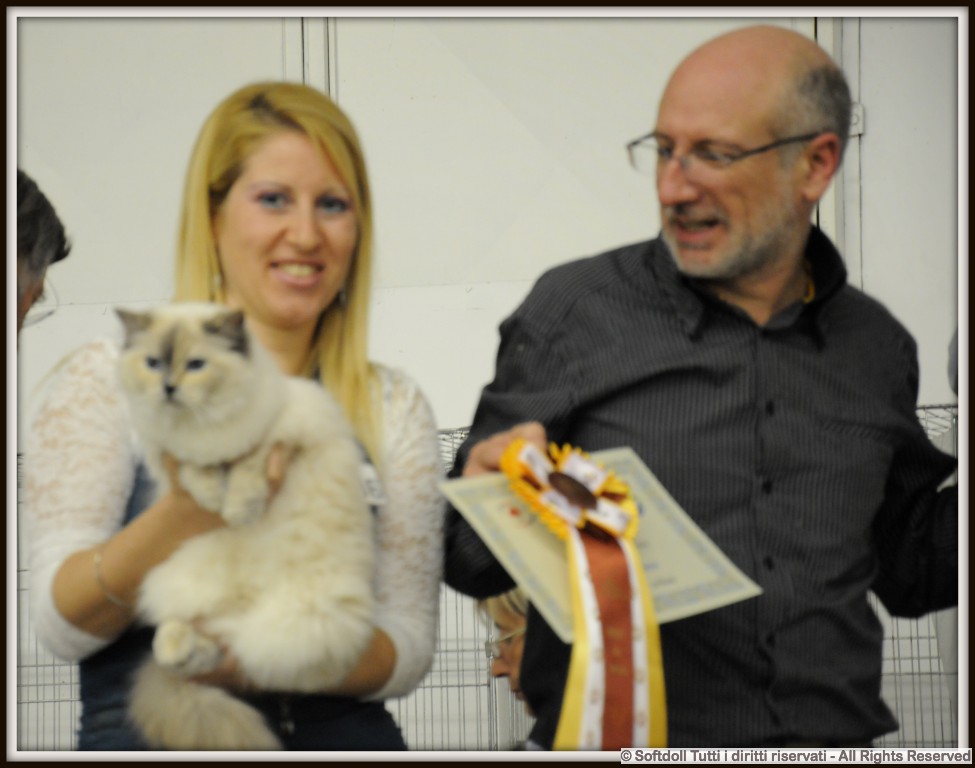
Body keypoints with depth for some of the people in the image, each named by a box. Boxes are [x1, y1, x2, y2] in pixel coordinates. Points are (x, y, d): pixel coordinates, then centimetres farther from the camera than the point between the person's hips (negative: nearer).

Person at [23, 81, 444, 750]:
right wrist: (189, 514, -20)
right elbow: (60, 624, -3)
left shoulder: (395, 408, 13)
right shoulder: (110, 377, 5)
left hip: (343, 735, 2)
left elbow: (408, 641, 8)